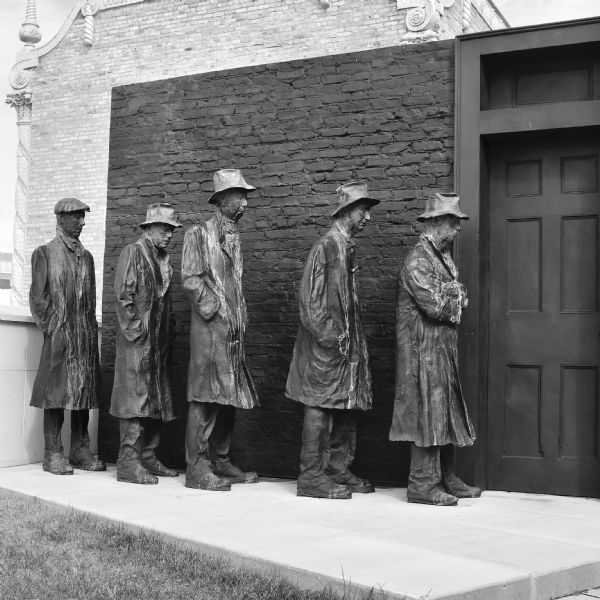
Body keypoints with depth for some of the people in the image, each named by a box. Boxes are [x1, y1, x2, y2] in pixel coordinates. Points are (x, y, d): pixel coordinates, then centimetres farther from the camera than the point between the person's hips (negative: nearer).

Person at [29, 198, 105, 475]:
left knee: (85, 390, 5)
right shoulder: (45, 253, 3)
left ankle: (80, 450, 12)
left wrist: (91, 330, 9)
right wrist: (51, 329, -9)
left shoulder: (86, 256, 17)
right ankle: (53, 454, -1)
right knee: (57, 393, -5)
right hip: (59, 335, -5)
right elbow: (38, 297, -1)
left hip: (87, 335, 5)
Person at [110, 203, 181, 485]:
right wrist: (135, 328, -16)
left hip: (158, 340, 9)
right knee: (136, 395, -10)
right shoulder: (133, 252, -5)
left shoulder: (163, 259, 19)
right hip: (137, 339, -9)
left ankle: (148, 457, 17)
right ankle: (128, 463, -8)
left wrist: (169, 329, 13)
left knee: (157, 399, 10)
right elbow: (123, 294, -12)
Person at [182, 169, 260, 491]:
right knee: (206, 396, -7)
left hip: (233, 331, 8)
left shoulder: (234, 237, 18)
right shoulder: (198, 234, -4)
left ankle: (220, 461, 19)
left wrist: (241, 318, 12)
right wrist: (214, 311, -13)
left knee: (230, 397, 10)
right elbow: (190, 279, -11)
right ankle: (197, 468, -3)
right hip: (209, 329, -8)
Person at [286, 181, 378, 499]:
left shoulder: (346, 247, 14)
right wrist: (330, 337, -17)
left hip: (346, 341, 9)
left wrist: (353, 339, 14)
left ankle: (338, 470, 21)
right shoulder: (326, 247, -13)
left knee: (347, 407, 12)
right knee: (320, 405, -4)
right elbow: (310, 298, -16)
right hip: (325, 344, -9)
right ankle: (311, 476, 2)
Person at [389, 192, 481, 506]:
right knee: (428, 413, -6)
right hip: (424, 349, -9)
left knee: (447, 413, 12)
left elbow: (461, 296, 14)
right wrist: (454, 299, -2)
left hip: (443, 350, 10)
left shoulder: (443, 256, 16)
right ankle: (423, 484, 0)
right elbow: (436, 306, -20)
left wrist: (450, 295, -7)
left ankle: (446, 479, 19)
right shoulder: (417, 260, -15)